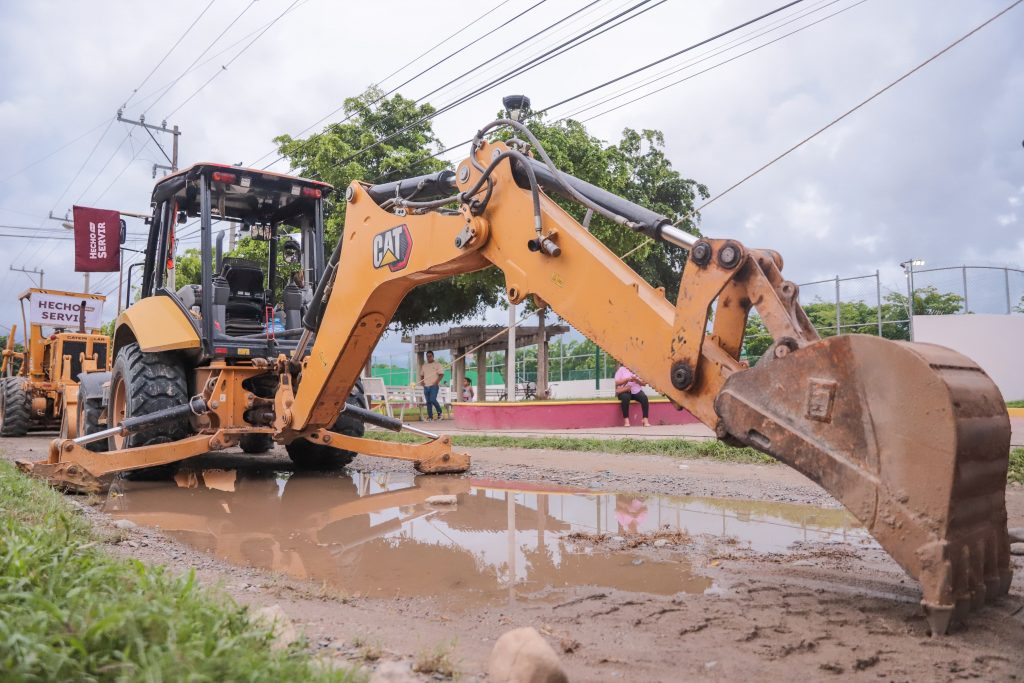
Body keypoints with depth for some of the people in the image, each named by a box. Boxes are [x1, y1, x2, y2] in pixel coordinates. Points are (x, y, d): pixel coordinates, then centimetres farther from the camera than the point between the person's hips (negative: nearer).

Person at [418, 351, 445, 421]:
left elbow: (441, 374, -5)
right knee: (428, 402, 4)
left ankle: (439, 412, 1)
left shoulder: (437, 365, 0)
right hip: (426, 386, 6)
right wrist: (421, 381, 3)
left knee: (432, 400, -17)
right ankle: (430, 416, 8)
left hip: (434, 386, -5)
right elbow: (421, 375, 23)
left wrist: (437, 382, -17)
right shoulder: (424, 366, 17)